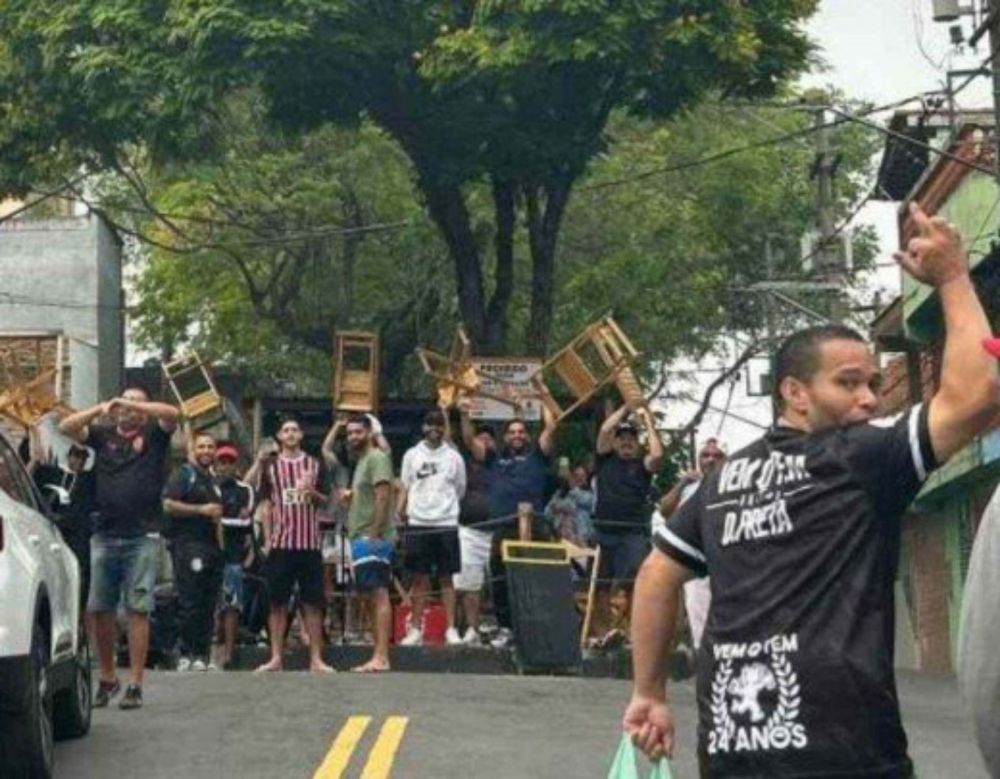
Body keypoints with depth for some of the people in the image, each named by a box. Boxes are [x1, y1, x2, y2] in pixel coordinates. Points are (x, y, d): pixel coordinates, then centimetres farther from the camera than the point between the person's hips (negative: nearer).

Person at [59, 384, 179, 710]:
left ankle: (135, 685, -2)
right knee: (99, 609, 4)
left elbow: (172, 413, -11)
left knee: (138, 609, -4)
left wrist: (133, 405, -14)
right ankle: (107, 678, 19)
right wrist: (100, 409, -9)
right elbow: (66, 426, 2)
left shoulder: (154, 434, 8)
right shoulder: (103, 435, 14)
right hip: (104, 534, 3)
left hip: (142, 537, -3)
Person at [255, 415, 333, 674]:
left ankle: (316, 659, 3)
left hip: (309, 542, 0)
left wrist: (312, 492, -11)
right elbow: (267, 505, 9)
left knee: (313, 603, 0)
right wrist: (267, 538, 2)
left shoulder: (315, 465, 8)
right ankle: (276, 658, 7)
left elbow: (325, 501, 10)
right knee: (278, 602, 1)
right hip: (280, 543, 0)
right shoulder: (271, 467, 8)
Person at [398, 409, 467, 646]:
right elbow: (405, 488, 8)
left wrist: (449, 509, 5)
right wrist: (400, 512, -3)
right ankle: (416, 629, 9)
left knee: (446, 578, 2)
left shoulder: (454, 457, 6)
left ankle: (451, 629, 6)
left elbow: (460, 490, 13)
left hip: (446, 524, 0)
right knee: (420, 578, 4)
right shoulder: (412, 455, 7)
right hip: (418, 523, 0)